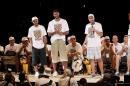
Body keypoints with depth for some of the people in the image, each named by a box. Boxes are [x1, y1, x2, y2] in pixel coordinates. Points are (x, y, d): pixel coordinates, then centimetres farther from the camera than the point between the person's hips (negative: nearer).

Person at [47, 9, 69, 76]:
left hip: (62, 40, -2)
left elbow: (67, 32, 6)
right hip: (54, 40, 2)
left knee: (64, 55, -10)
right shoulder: (51, 23, 11)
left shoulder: (63, 21, 8)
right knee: (54, 56, 1)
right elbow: (49, 34, 8)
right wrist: (54, 32, -12)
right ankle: (55, 71, 7)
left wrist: (62, 33, -14)